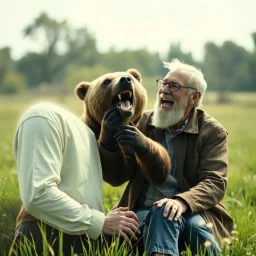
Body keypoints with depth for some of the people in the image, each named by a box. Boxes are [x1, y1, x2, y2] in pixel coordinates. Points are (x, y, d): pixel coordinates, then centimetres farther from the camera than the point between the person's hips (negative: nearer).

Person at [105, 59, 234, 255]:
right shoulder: (143, 122, 8)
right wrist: (112, 144, -17)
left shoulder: (212, 132, 2)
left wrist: (182, 201, -32)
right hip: (145, 211, 1)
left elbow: (215, 182, -11)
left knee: (197, 227, -37)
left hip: (191, 211, -1)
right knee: (162, 215, -36)